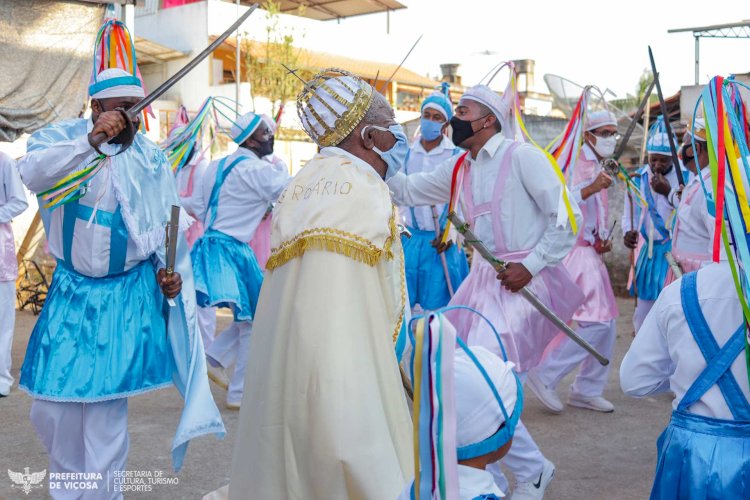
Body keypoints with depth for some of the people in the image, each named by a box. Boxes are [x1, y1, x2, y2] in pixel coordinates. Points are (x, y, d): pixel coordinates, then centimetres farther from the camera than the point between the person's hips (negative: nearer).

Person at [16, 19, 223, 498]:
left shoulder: (152, 158, 0)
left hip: (127, 296, -1)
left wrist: (173, 272, -11)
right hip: (70, 291, 1)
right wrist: (91, 141, -30)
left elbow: (168, 225, 4)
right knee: (52, 401, 5)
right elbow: (32, 173, -23)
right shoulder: (64, 136, -2)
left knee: (107, 404, -3)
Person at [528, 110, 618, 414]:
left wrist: (603, 240, 11)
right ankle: (545, 375, -6)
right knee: (596, 321, -16)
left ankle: (587, 391, 21)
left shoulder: (597, 169, 19)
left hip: (590, 252, 10)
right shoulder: (577, 163, -11)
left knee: (605, 323, 11)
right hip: (575, 250, -10)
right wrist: (591, 189, -32)